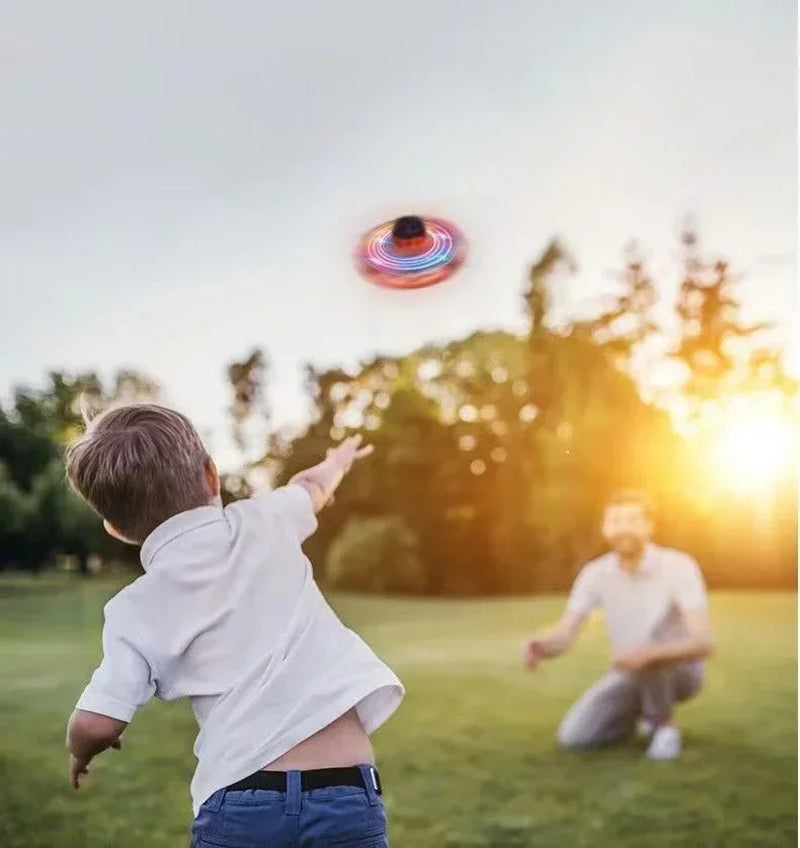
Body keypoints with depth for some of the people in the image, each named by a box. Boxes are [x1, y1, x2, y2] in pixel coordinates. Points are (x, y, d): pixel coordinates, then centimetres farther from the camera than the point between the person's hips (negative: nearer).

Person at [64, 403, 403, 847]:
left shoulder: (137, 609, 3)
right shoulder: (262, 522, 8)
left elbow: (97, 723, -5)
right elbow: (313, 487, 30)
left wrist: (80, 752, 20)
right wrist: (338, 461, 54)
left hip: (239, 805, -1)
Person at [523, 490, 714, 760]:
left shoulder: (680, 567, -24)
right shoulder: (594, 574, -12)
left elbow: (704, 642, -32)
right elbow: (562, 638, -17)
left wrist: (647, 654, -50)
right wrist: (539, 646, -43)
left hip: (680, 669, -4)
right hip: (632, 676, 4)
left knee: (649, 644, -38)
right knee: (573, 737, -15)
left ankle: (664, 724, -11)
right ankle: (643, 712, 13)